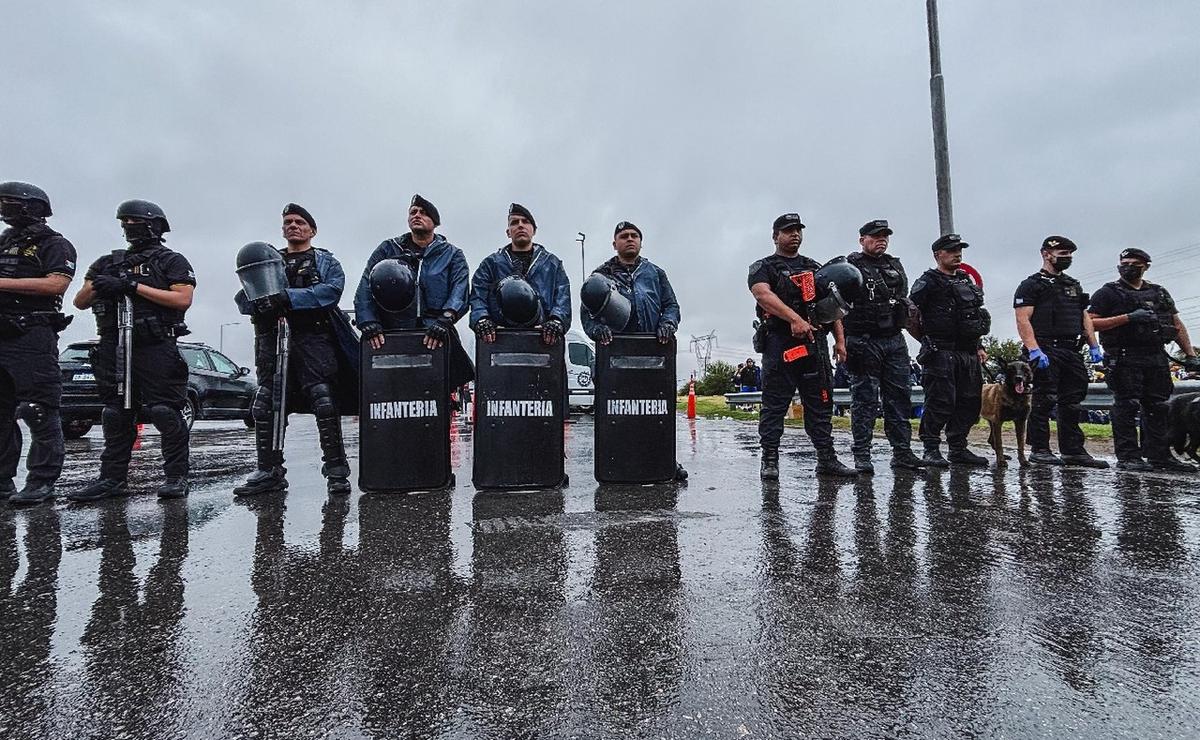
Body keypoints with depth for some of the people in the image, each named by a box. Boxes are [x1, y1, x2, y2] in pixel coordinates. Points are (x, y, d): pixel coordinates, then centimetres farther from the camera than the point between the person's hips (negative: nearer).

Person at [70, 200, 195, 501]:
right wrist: (95, 286, -4)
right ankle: (112, 478, 16)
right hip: (113, 349, 6)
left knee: (164, 412, -7)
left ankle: (177, 477, -2)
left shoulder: (172, 261, 5)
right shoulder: (109, 262, 20)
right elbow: (80, 302, 18)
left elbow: (183, 299, -10)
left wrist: (135, 287, -14)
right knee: (116, 414, 9)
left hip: (156, 349, -6)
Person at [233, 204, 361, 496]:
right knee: (265, 404, 2)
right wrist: (259, 302, -10)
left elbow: (332, 290, -7)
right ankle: (269, 471, 11)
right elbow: (243, 297, 14)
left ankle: (336, 471, -8)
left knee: (324, 402, -13)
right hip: (271, 336, 4)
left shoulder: (326, 262, 14)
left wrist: (289, 297, -19)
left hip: (313, 336, -4)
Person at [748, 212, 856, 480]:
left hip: (814, 343, 5)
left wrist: (840, 340, 8)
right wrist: (795, 319, -27)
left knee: (820, 402, 7)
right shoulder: (764, 267, 5)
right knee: (774, 405, -3)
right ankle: (770, 461, 3)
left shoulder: (816, 268, 22)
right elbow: (764, 294, -15)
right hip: (779, 344, -5)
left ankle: (826, 458, 15)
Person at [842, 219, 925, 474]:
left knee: (900, 397, 7)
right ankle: (862, 456, 1)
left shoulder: (895, 266, 20)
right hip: (864, 342, -6)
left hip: (895, 341, 6)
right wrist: (845, 340, -18)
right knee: (864, 399, -4)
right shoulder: (851, 266, -1)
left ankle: (902, 452, 14)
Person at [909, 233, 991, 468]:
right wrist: (928, 339, -10)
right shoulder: (928, 282, -2)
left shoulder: (967, 281, 22)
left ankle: (958, 449, 18)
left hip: (968, 354, 8)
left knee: (970, 402, 8)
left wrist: (978, 347, 19)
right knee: (940, 402, -9)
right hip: (941, 353, -8)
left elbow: (974, 318, 25)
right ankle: (931, 450, 0)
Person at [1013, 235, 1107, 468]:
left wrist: (1094, 346, 13)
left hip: (1072, 352, 8)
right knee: (1045, 400, -6)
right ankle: (1039, 450, 0)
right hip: (1046, 351, -7)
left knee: (1072, 403, 8)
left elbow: (1085, 318, 23)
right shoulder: (1031, 285, -2)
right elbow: (1023, 321, -12)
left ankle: (1073, 451, 14)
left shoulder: (1074, 285, 23)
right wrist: (1034, 350, -22)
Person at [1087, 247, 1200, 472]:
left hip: (1157, 359, 6)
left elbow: (1178, 326, 20)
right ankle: (1127, 457, -5)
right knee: (1126, 406, -7)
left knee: (1157, 407, 7)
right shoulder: (1108, 293, 3)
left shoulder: (1160, 293, 20)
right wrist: (1128, 317, -16)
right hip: (1125, 359, -6)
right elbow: (1090, 323, -9)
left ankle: (1158, 456, 13)